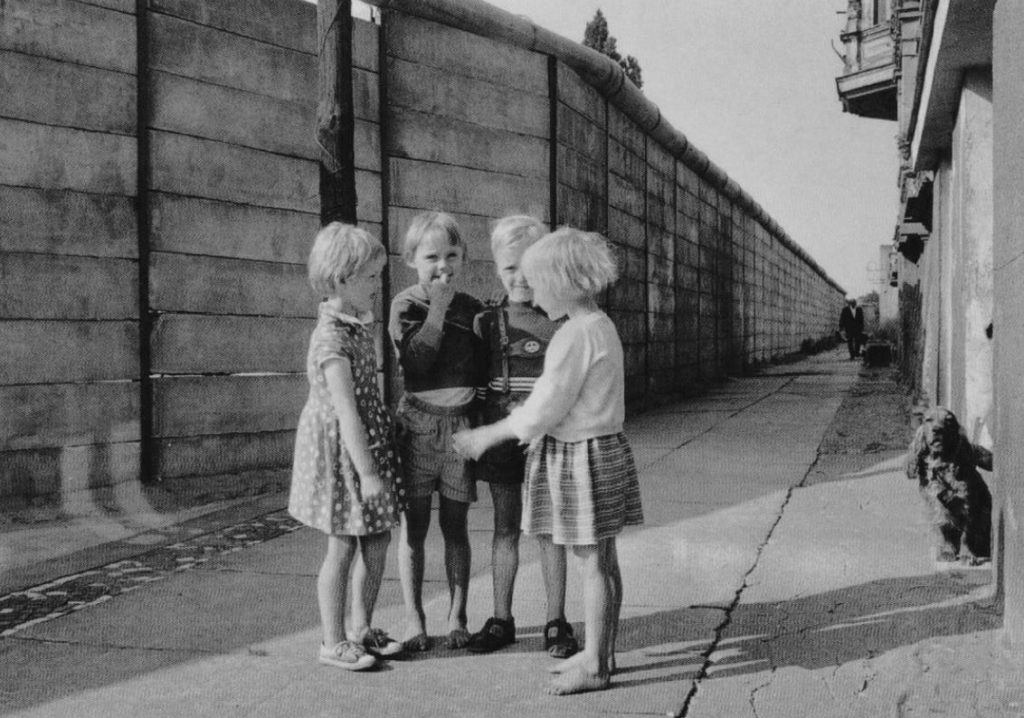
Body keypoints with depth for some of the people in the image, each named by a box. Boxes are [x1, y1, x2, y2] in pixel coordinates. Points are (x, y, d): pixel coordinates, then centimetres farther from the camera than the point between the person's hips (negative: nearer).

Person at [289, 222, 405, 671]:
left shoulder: (357, 326, 8)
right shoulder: (332, 339, -21)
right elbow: (346, 412, -24)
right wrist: (367, 472, -24)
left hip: (368, 440, 9)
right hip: (340, 449, -9)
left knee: (377, 542, 13)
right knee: (342, 547, 1)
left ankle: (361, 629, 27)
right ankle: (333, 643, 15)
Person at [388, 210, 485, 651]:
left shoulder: (470, 309, 7)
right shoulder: (405, 307, -3)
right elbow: (416, 362, -18)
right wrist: (438, 309, -16)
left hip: (460, 423, 3)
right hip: (418, 423, -2)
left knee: (455, 524, 9)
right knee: (414, 524, 5)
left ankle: (457, 616, 18)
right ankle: (413, 618, 16)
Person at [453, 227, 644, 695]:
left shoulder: (576, 334, -19)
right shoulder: (601, 326, 11)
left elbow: (545, 408, -19)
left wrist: (487, 436, -9)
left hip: (583, 456, -10)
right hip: (601, 448, 10)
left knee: (593, 562, -1)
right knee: (603, 560, 15)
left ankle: (594, 665, 9)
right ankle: (601, 652, 25)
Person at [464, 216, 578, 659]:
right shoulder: (486, 322, 4)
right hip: (500, 435, 3)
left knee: (548, 530, 5)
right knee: (505, 529, 11)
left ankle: (556, 624, 15)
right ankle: (501, 620, 21)